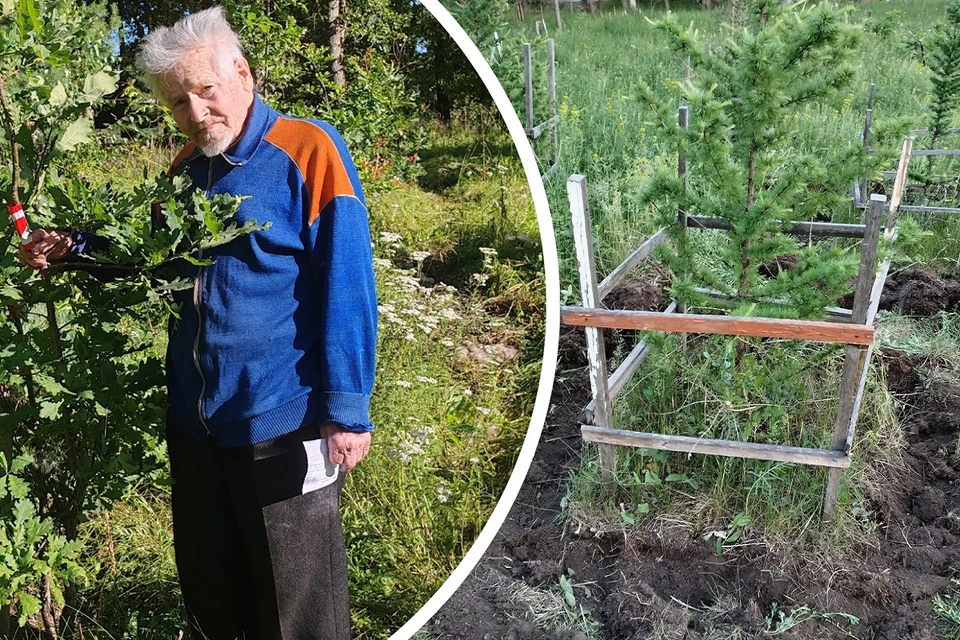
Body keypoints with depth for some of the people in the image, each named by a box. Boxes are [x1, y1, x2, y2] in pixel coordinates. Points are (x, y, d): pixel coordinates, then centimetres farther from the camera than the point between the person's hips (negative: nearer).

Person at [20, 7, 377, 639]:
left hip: (282, 428, -7)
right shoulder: (188, 168, 9)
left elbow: (345, 288, -16)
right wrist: (75, 247, 6)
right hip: (195, 423, 7)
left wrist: (346, 410, -19)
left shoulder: (308, 151, -12)